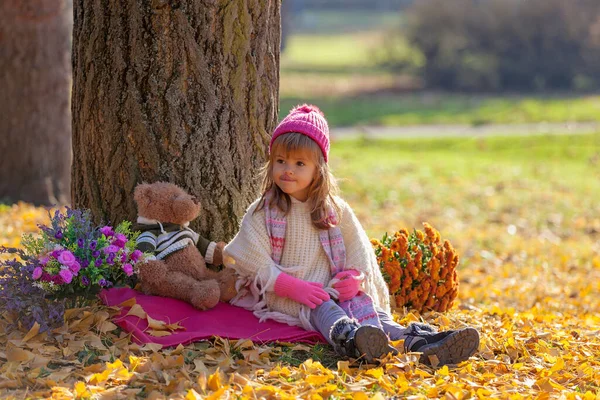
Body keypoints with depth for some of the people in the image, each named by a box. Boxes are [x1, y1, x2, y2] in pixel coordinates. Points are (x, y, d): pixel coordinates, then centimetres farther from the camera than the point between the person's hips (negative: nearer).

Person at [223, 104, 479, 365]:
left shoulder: (335, 211, 11)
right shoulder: (262, 212, 1)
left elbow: (358, 252, 12)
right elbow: (256, 263, -6)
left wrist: (355, 277, -11)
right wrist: (293, 287, -20)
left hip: (331, 290, 4)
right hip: (283, 296, -4)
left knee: (368, 308, -24)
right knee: (322, 309, -36)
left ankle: (419, 341, -49)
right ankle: (350, 339, -70)